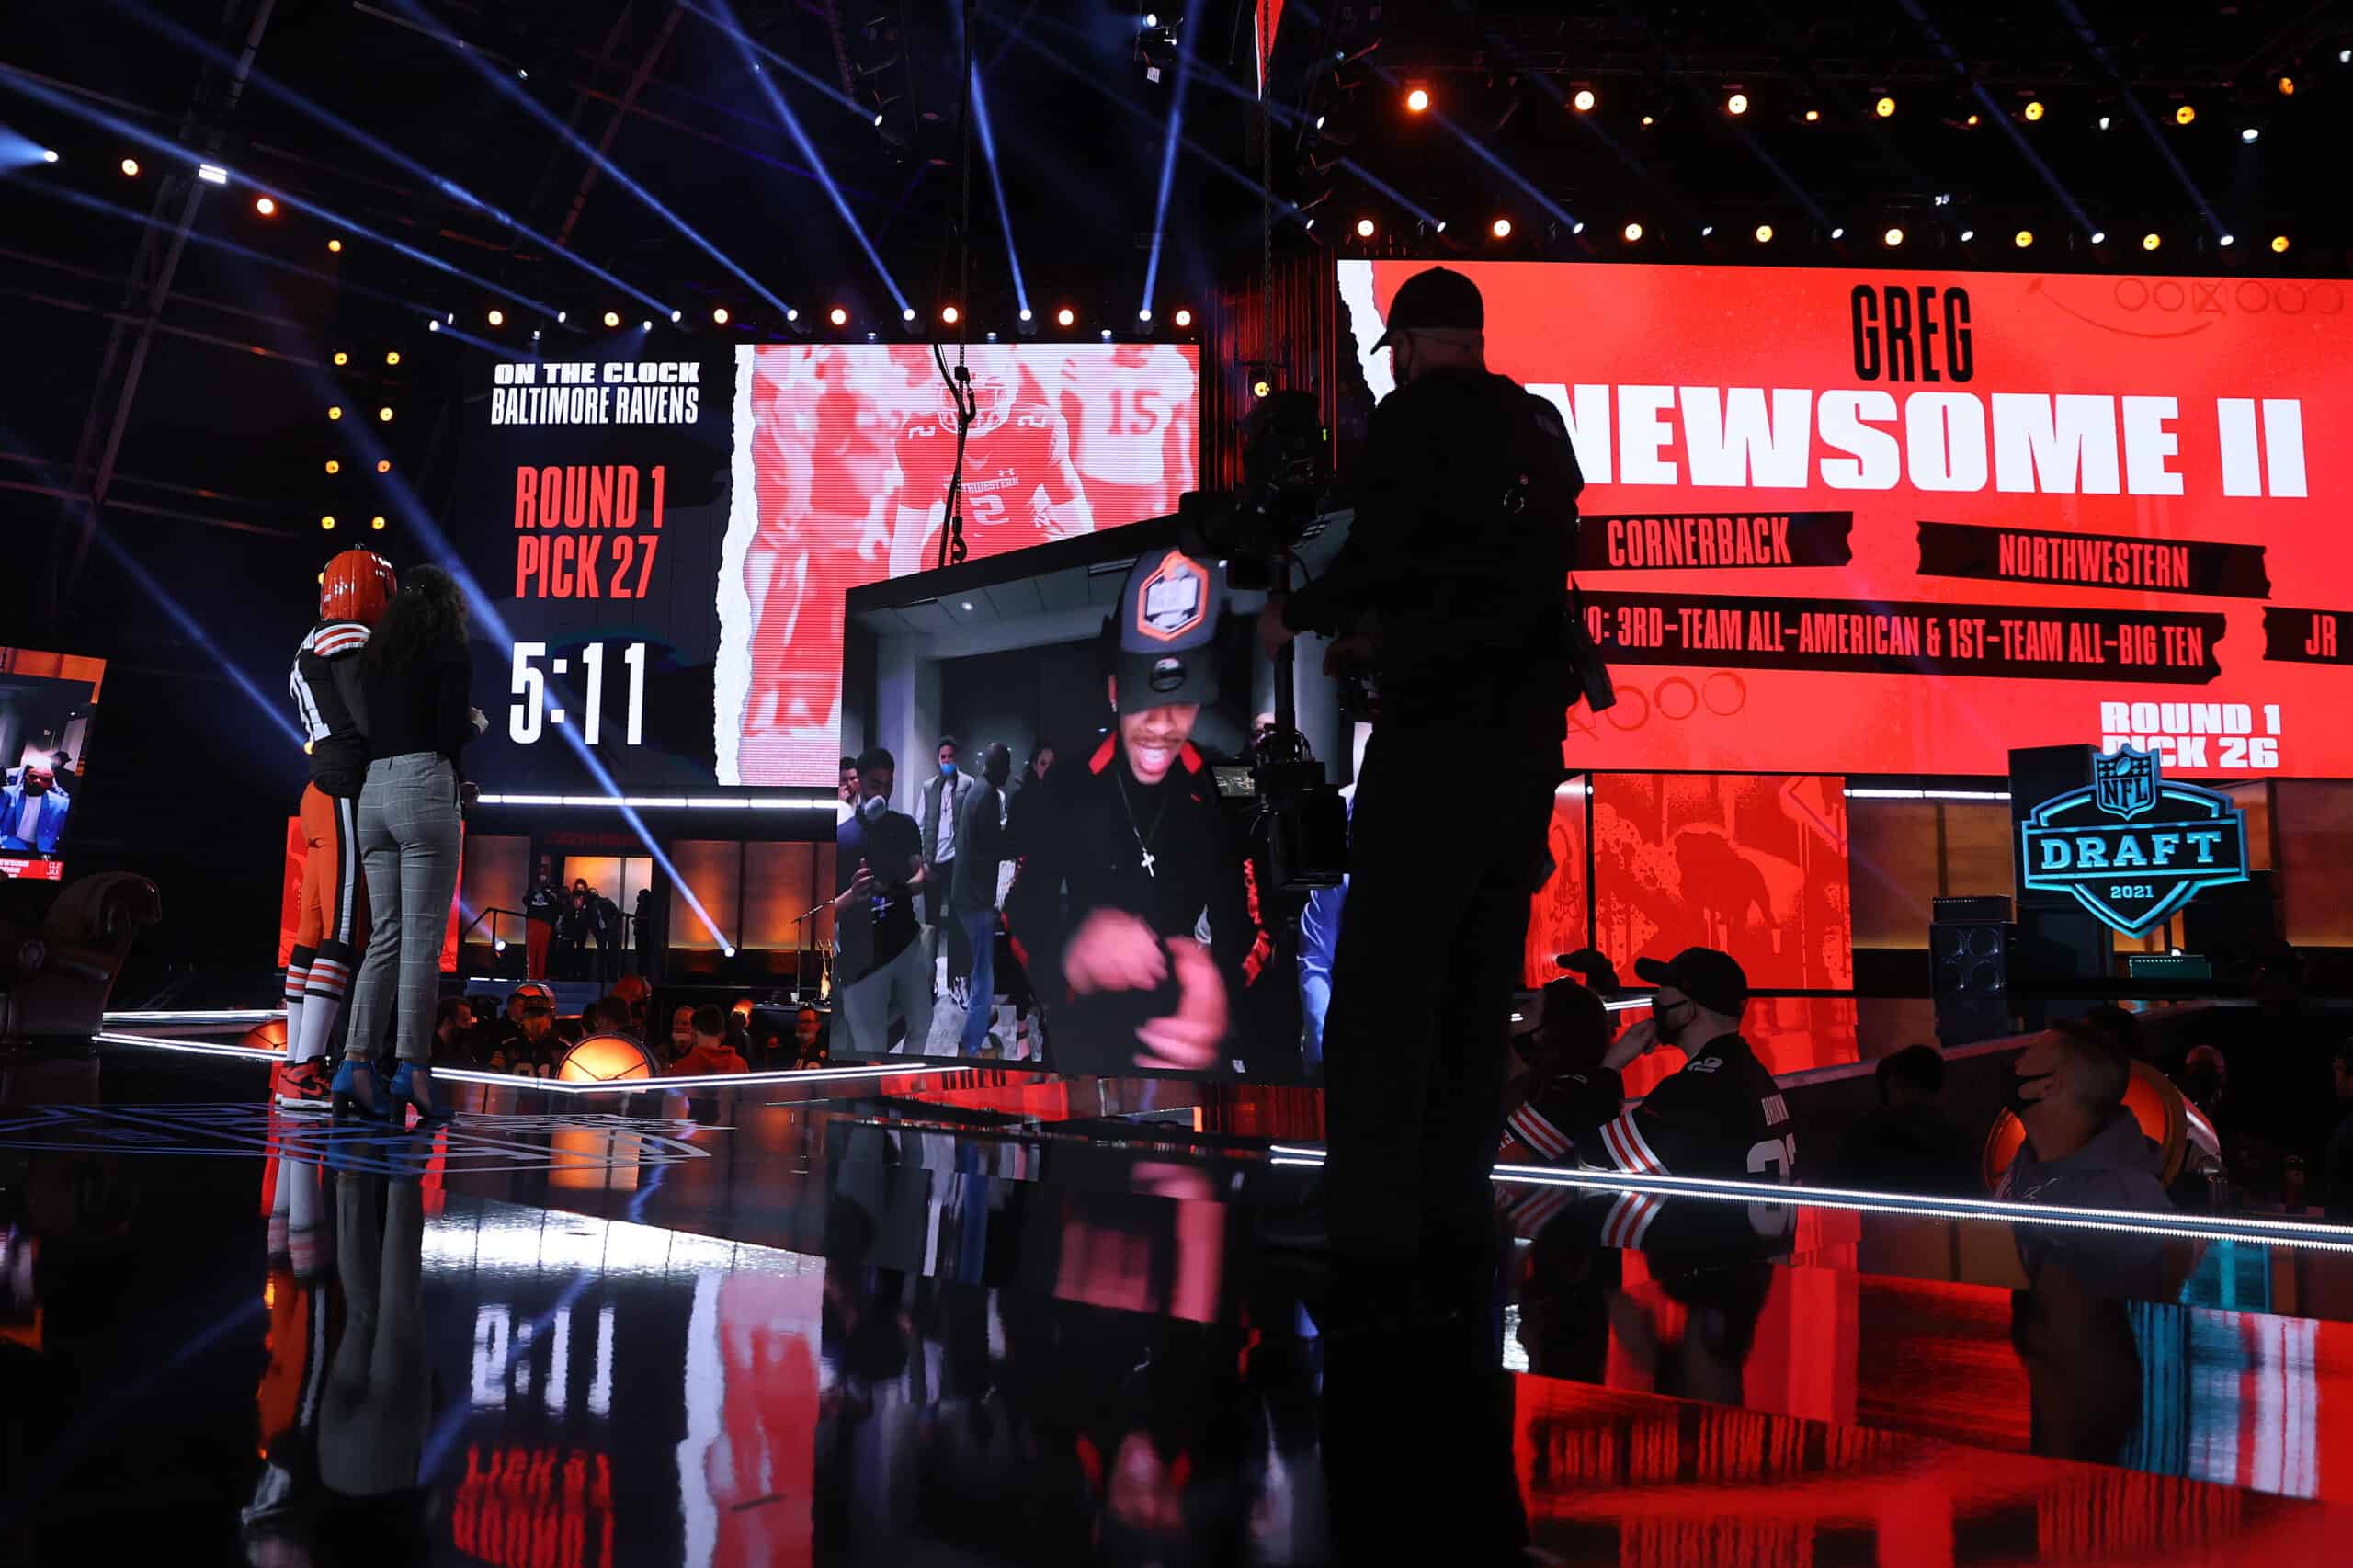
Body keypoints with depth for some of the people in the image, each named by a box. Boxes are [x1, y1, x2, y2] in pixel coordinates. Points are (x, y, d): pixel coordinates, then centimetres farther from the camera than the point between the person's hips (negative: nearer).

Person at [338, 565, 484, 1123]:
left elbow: (368, 727, 17)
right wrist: (477, 724, 13)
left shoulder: (376, 654, 19)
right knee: (423, 938, -6)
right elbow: (451, 733, -9)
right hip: (424, 789, -7)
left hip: (373, 792, 7)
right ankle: (412, 1067, -7)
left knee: (387, 936, 8)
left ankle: (356, 1063, 1)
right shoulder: (451, 653, 0)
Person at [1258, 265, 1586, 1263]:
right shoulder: (1541, 427, 17)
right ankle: (1456, 1204, 12)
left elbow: (1380, 553, -13)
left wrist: (1296, 615, 5)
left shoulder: (1415, 417, -4)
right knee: (1479, 971, 9)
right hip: (1530, 725, 7)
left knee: (1384, 971, -5)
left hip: (1441, 728, -7)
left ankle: (1369, 1213, -5)